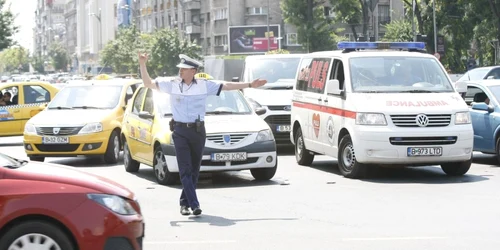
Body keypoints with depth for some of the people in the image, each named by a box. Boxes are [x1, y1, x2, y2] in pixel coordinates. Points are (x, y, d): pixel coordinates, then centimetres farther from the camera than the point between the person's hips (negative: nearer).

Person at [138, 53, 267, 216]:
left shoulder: (204, 85, 5)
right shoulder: (171, 85, 3)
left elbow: (226, 86, 8)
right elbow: (148, 83, 3)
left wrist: (250, 85, 6)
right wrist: (142, 65, -9)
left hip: (198, 131, 2)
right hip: (180, 132, -2)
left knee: (194, 169, 6)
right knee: (185, 169, -10)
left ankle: (185, 203, 19)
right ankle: (194, 204, -16)